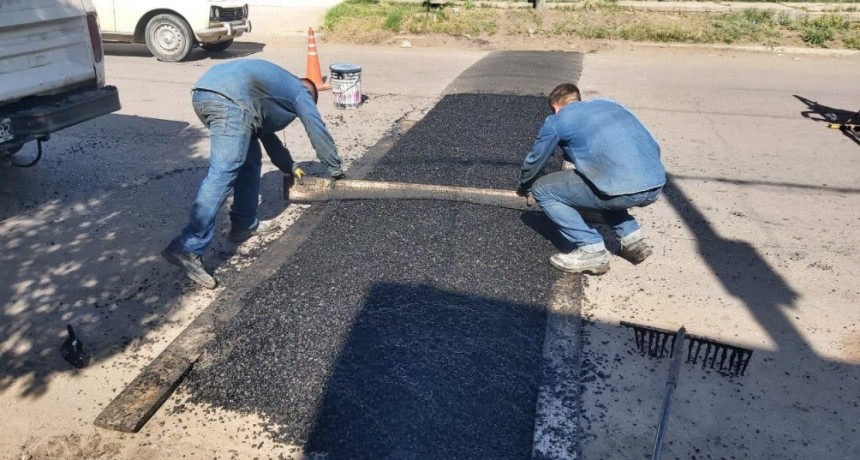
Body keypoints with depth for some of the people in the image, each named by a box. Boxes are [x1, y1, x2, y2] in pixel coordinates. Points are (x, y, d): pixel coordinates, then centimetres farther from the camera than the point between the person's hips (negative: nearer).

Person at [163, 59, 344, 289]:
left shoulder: (278, 85, 42)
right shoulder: (300, 92, 24)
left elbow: (267, 134, 46)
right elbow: (319, 133, 25)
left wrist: (289, 166, 52)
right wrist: (335, 169, 37)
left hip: (204, 91, 9)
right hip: (231, 99, -9)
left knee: (250, 159, 21)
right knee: (223, 174, -14)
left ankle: (244, 224, 27)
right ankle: (187, 249, -19)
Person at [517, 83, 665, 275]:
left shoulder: (556, 120, 10)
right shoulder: (609, 104, 27)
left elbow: (534, 161, 22)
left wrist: (524, 188, 44)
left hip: (624, 190, -7)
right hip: (656, 185, 7)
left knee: (542, 190, 9)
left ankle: (592, 251, 3)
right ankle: (632, 238, 22)